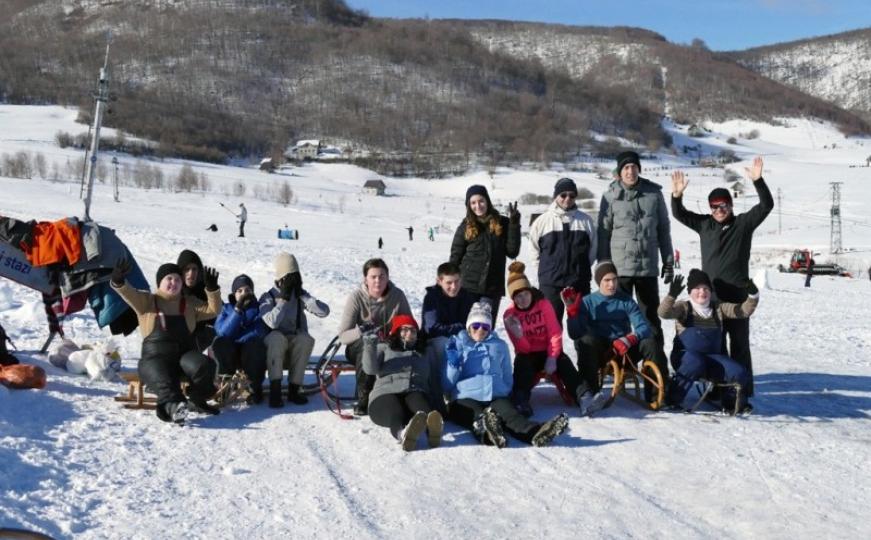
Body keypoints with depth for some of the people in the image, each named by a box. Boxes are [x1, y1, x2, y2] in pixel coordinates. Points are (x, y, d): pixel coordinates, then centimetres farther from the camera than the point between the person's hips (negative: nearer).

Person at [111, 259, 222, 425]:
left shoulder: (190, 303, 16)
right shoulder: (146, 301, 10)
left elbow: (213, 310, 6)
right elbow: (127, 292, -7)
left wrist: (212, 288, -10)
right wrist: (118, 280, -30)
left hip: (185, 354, 2)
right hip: (155, 357, -2)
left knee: (204, 366, -28)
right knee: (164, 381, -35)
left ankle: (197, 400, -7)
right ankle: (173, 406, -58)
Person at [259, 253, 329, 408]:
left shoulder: (300, 295, 4)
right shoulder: (267, 297, -4)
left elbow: (324, 311, -10)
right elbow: (272, 322, -24)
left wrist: (303, 295, -16)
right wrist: (283, 299, -22)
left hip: (296, 346, 2)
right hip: (274, 346, -2)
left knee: (306, 339, -31)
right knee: (276, 337, -35)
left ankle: (293, 389, -24)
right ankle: (275, 389, -36)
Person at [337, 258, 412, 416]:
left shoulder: (397, 295, -9)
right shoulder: (356, 297, -14)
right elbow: (343, 336, -17)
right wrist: (361, 331, -38)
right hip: (359, 347, -2)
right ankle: (363, 400, -25)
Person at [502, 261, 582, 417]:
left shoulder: (544, 304, -8)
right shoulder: (510, 315, -9)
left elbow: (555, 333, -8)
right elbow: (523, 349, -12)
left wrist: (552, 358, -21)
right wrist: (518, 335, -34)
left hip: (548, 351, 1)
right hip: (528, 354, -1)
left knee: (564, 363, -29)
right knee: (521, 363, -34)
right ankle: (521, 401, -43)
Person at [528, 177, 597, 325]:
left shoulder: (585, 221, 2)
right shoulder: (543, 221, -1)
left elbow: (593, 248, 10)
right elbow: (534, 248, 7)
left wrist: (582, 267, 9)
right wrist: (547, 266, 6)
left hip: (579, 282, 1)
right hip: (550, 283, -1)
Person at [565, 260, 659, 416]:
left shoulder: (626, 301, 10)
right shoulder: (587, 302, 7)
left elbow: (644, 327, -3)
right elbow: (575, 334, -5)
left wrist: (629, 340, -24)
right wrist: (572, 310, -19)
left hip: (624, 351, 2)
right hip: (598, 353, -2)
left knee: (649, 343, -24)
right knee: (587, 341, -33)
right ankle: (586, 396, -50)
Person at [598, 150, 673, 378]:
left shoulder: (654, 193, 2)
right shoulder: (611, 196, -3)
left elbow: (664, 230, 8)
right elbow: (604, 232, -1)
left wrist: (668, 262, 8)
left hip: (648, 267, 2)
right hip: (619, 267, -1)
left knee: (652, 318, 9)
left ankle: (658, 366, 15)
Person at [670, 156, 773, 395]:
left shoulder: (743, 223, 2)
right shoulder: (704, 224, 10)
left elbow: (766, 205, -7)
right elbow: (679, 214, 8)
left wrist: (757, 181, -20)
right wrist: (677, 195, -10)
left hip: (737, 296, -3)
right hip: (710, 296, 3)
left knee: (739, 345, 3)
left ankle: (743, 392, 6)